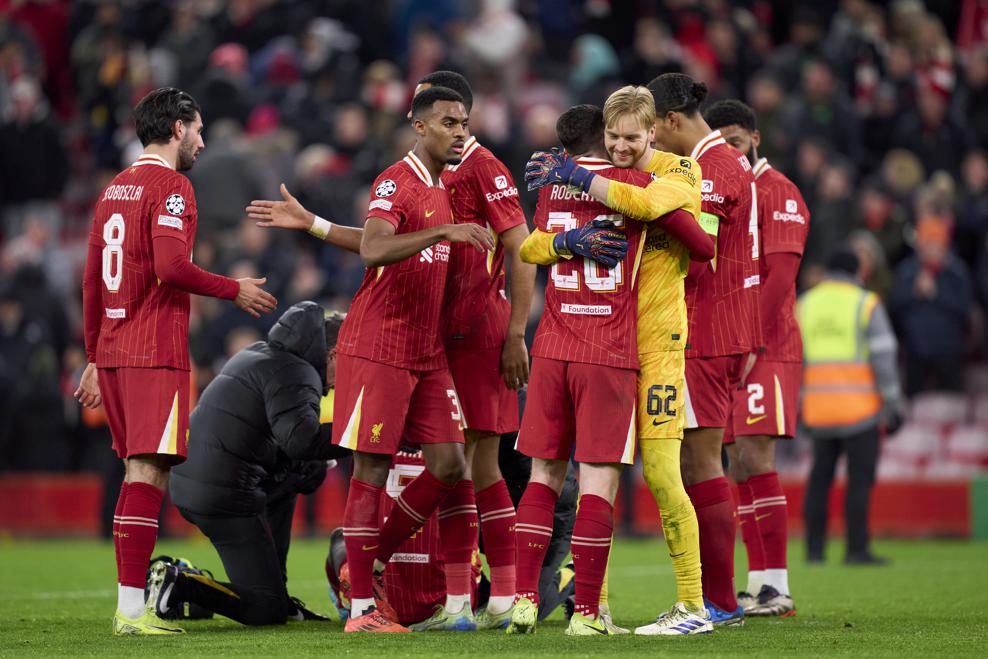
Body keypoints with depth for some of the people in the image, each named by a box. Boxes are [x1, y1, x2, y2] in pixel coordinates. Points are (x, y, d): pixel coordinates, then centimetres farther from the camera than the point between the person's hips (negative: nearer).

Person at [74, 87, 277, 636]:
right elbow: (170, 266, -20)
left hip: (112, 356, 9)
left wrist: (96, 358, 26)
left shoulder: (115, 189, 18)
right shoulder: (171, 186, -8)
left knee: (139, 468, 16)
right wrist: (235, 291, -7)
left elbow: (92, 281, 21)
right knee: (149, 471, -11)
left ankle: (137, 582, 16)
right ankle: (132, 608, -16)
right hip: (156, 353, -9)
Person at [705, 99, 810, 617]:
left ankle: (777, 588, -12)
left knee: (754, 457, -14)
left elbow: (779, 276, -14)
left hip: (766, 347, -8)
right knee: (739, 466, 6)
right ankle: (758, 585, 9)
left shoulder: (776, 192, -5)